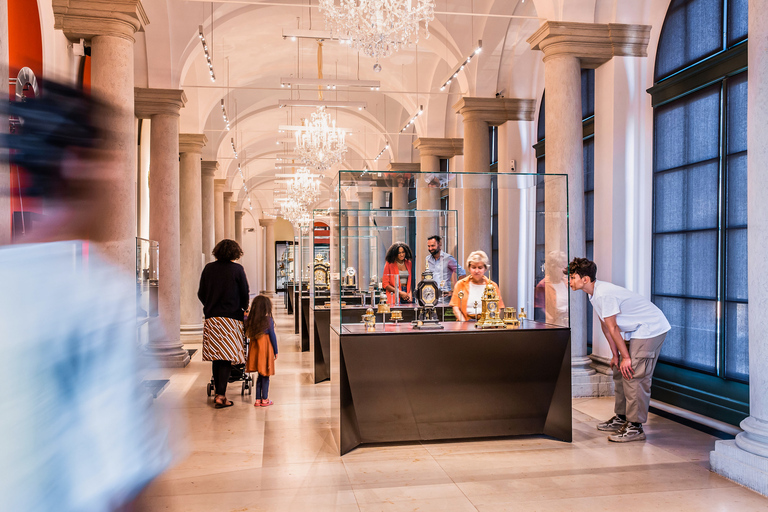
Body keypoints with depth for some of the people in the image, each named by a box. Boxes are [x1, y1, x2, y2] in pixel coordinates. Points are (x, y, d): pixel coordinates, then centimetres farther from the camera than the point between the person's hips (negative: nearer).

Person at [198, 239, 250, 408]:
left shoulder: (208, 268, 4)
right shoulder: (237, 269, -5)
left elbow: (201, 294, 9)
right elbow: (245, 294, 0)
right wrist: (244, 309, 20)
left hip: (211, 318, 4)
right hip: (231, 318, -4)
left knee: (216, 357, 12)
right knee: (227, 357, -3)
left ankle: (218, 393, 20)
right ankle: (221, 395, -9)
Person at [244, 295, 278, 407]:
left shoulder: (250, 320, 2)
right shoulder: (268, 320, -9)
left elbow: (249, 334, 8)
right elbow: (272, 336, -5)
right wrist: (275, 351, 1)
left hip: (254, 348, 5)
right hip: (266, 348, -5)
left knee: (260, 374, 13)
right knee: (265, 375, 4)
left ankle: (258, 399, 16)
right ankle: (264, 399, 11)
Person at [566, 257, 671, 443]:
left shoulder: (604, 294, -27)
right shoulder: (594, 292, 4)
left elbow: (613, 328, -21)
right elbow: (605, 325, 8)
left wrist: (626, 357, -16)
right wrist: (615, 355, 9)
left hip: (651, 328, -10)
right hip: (637, 330, 10)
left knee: (634, 376, -14)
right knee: (619, 371, 13)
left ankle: (635, 427, -9)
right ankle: (621, 418, 23)